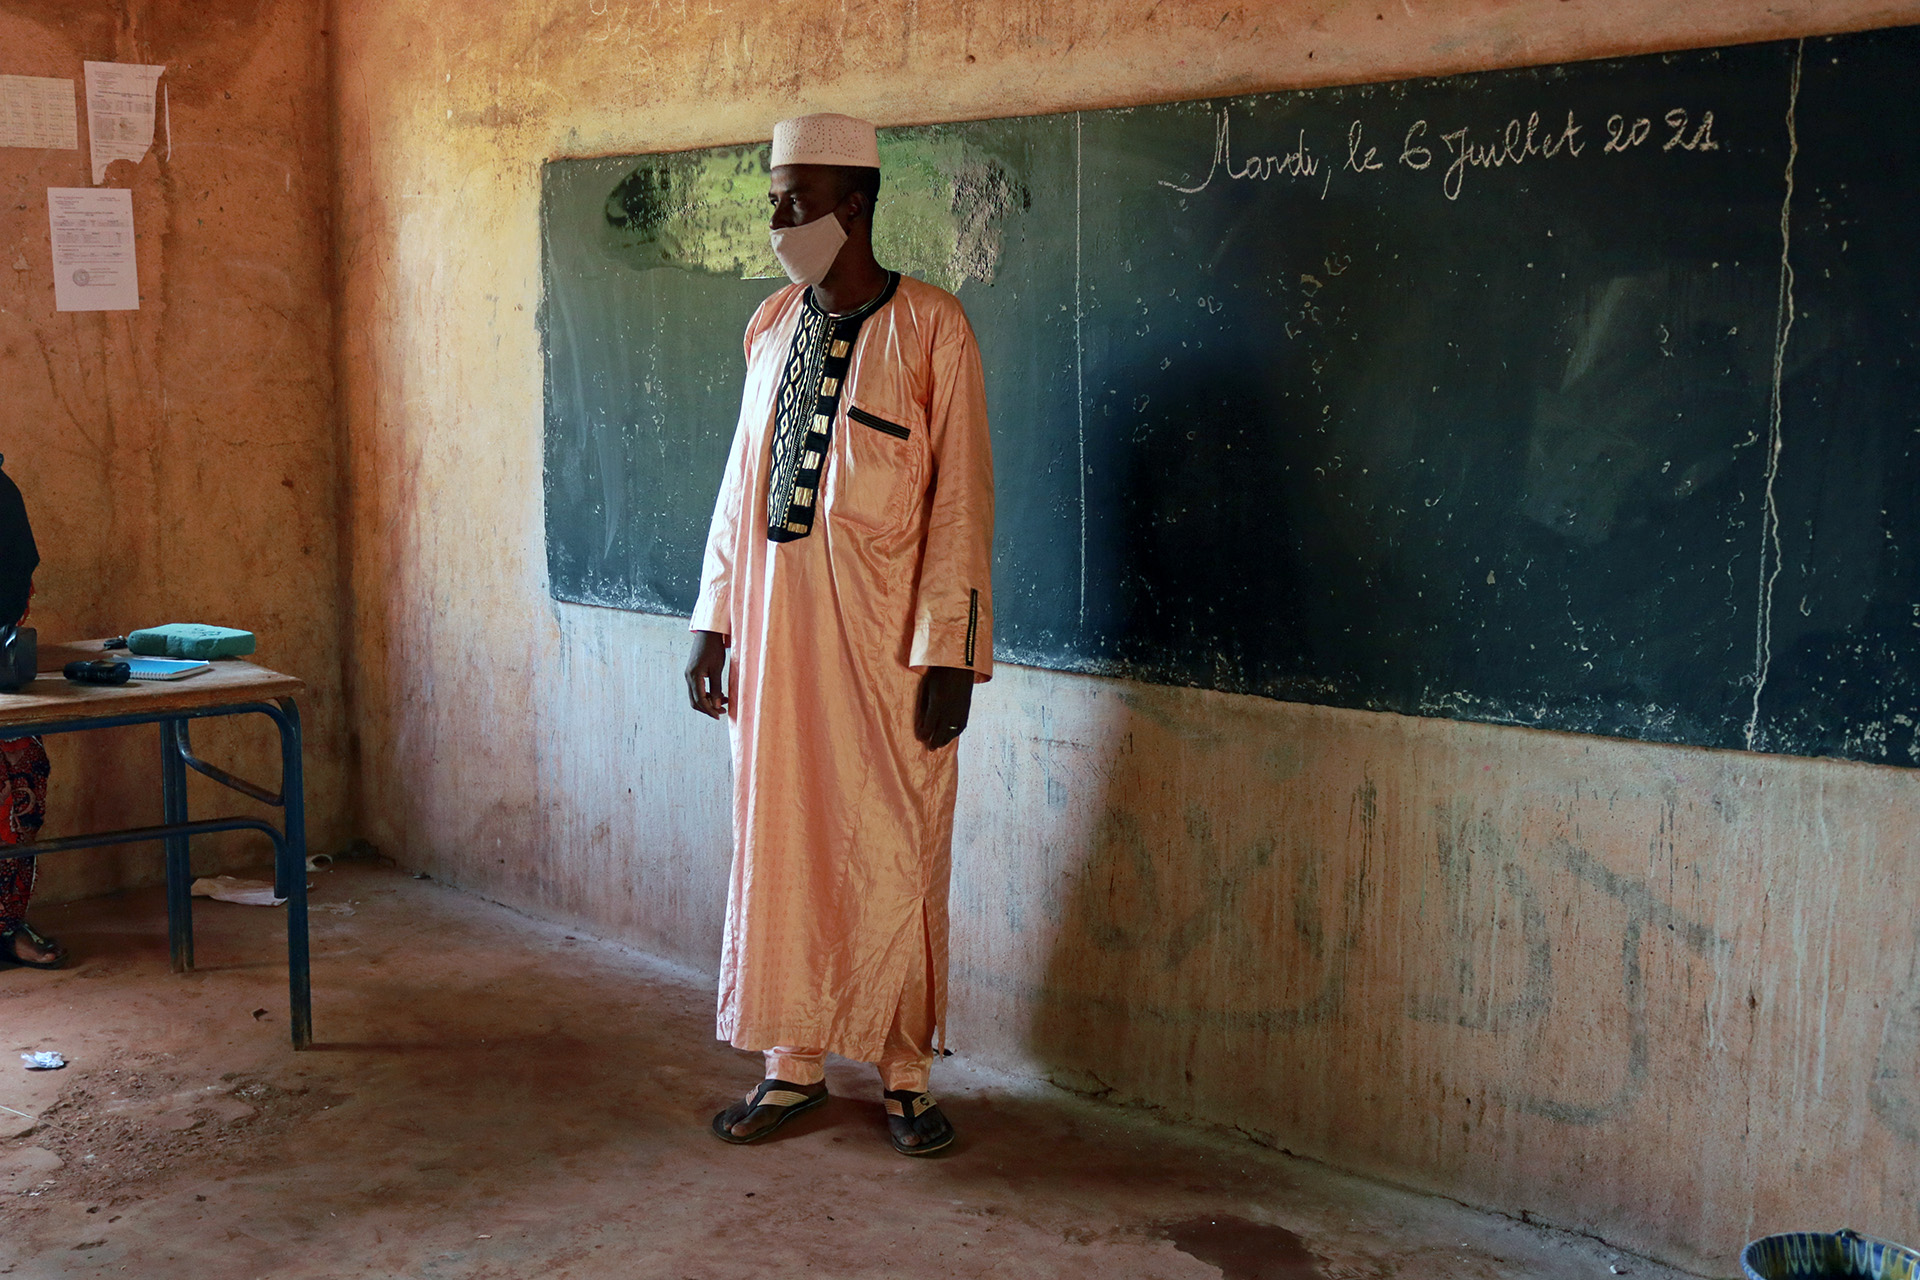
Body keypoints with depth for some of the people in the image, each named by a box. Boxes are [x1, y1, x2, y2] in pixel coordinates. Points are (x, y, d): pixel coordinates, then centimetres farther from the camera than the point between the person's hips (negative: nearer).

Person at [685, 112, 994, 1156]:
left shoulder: (929, 327, -6)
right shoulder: (772, 325, 11)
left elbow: (961, 499, -9)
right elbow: (742, 484, 15)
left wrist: (948, 652, -14)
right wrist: (713, 624, 11)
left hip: (882, 638, -5)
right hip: (774, 629, 5)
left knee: (890, 853, 1)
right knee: (778, 844, 9)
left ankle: (904, 1073, 16)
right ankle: (794, 1061, 23)